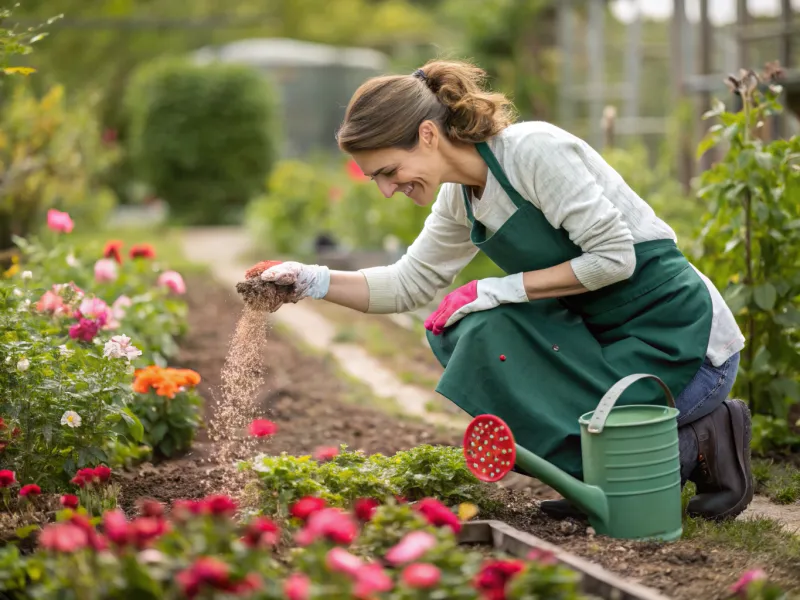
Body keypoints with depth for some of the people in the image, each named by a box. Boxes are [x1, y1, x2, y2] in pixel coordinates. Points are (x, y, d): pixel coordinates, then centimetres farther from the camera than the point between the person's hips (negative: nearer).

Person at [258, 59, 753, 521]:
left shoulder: (534, 149, -20)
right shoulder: (460, 198, 6)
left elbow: (614, 257, -21)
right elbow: (409, 284, 14)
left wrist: (510, 288, -15)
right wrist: (315, 281, 0)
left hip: (679, 342, -9)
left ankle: (700, 445, -1)